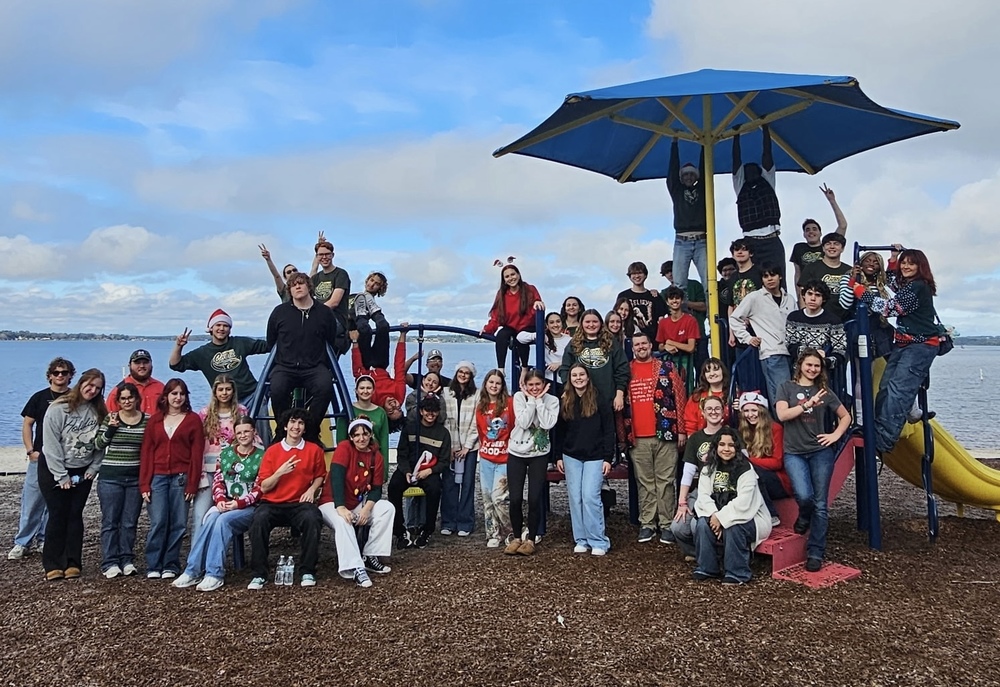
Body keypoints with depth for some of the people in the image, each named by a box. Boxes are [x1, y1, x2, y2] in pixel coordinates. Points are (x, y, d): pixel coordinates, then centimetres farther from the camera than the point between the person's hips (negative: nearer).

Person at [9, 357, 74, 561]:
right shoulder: (40, 397, 3)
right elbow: (27, 424, 4)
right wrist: (30, 450, -5)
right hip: (40, 458, -1)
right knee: (31, 500, 0)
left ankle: (45, 539, 21)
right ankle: (22, 543, 8)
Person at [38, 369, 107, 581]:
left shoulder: (99, 411, -1)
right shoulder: (59, 408, -14)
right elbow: (51, 443, -15)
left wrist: (94, 467, -6)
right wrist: (61, 475, -14)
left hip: (82, 472, 3)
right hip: (53, 470, -3)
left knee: (75, 515, 4)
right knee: (58, 515, -2)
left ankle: (73, 563, 9)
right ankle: (53, 565, 6)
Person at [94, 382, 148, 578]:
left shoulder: (147, 420, 4)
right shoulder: (110, 418, 0)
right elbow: (98, 444, -2)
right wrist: (111, 428, -16)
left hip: (136, 478, 2)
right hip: (111, 477, -1)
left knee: (130, 522, 6)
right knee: (110, 521, 2)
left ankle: (127, 560, 15)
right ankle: (109, 562, 8)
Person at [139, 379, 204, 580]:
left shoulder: (193, 420, 5)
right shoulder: (155, 420, 11)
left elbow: (197, 454, 1)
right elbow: (146, 452, 8)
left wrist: (192, 484, -6)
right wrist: (144, 484, 0)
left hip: (181, 478, -1)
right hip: (157, 477, 1)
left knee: (178, 524, 1)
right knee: (158, 523, -5)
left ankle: (171, 565, 11)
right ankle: (153, 566, 4)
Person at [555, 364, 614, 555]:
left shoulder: (599, 401, -4)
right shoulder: (564, 402, 7)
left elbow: (609, 431, -5)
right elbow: (559, 432, 11)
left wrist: (608, 458, -9)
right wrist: (558, 456, 6)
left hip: (594, 457, -4)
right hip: (571, 457, 4)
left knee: (590, 497, -10)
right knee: (575, 498, 5)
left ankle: (598, 541, -1)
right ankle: (581, 540, 13)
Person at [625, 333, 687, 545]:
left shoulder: (667, 368, 4)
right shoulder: (626, 371, 9)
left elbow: (680, 398, 3)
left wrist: (681, 429, -2)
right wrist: (623, 433, 6)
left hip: (665, 434, -2)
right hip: (638, 437, 2)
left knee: (665, 481, 3)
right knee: (644, 483, 7)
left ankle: (666, 524, 9)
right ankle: (646, 524, 13)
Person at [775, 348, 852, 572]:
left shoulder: (825, 392, 9)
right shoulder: (787, 388, 4)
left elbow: (846, 416, 18)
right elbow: (782, 414, -11)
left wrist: (835, 435, 3)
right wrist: (808, 404, -19)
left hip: (821, 452, 2)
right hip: (794, 453, -2)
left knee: (820, 504, -1)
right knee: (804, 495, -22)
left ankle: (815, 553, 9)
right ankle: (804, 518, 15)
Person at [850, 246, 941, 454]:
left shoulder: (918, 287, -14)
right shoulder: (906, 285, 15)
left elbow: (889, 307, -20)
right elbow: (892, 283, 39)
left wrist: (860, 290, -16)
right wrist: (893, 259, 27)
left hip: (921, 345, -10)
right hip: (904, 344, 10)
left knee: (898, 390, -19)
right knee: (885, 387, -1)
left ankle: (882, 439, -23)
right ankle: (876, 431, -3)